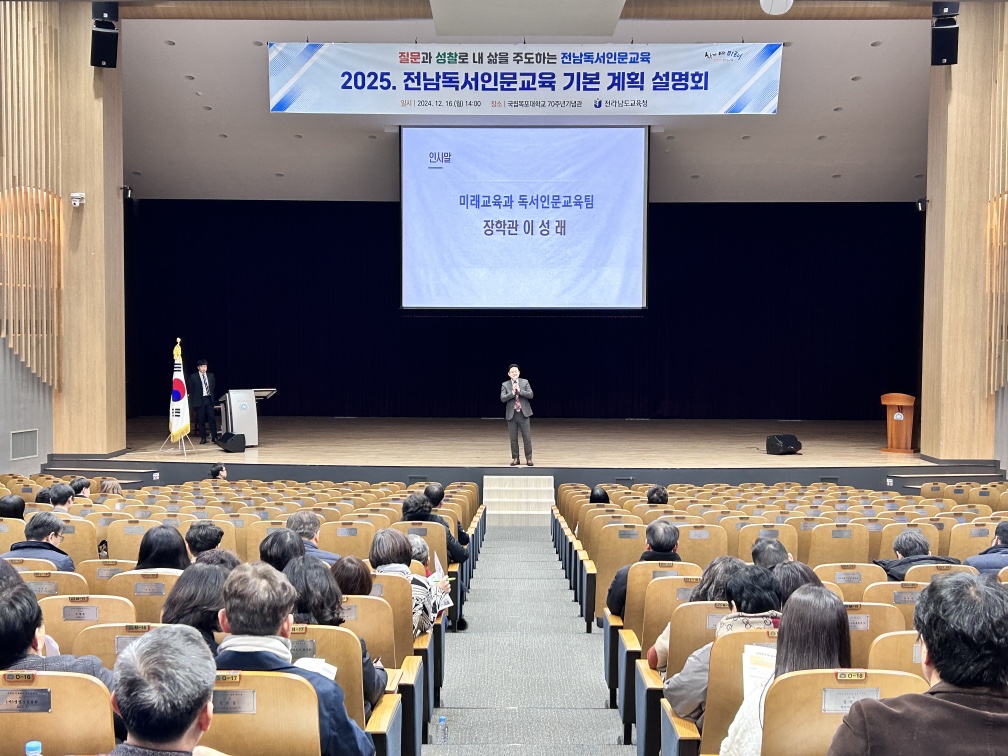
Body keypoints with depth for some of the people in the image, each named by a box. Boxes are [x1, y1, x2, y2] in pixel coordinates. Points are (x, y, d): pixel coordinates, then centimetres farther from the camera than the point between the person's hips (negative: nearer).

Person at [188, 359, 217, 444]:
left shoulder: (211, 376, 10)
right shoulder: (193, 377, 1)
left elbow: (214, 388, 16)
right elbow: (191, 391, 2)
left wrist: (214, 398, 8)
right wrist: (192, 403, -2)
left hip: (209, 399, 2)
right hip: (199, 400, -2)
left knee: (212, 419, -3)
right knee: (201, 421, 1)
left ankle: (214, 438, 0)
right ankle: (203, 438, 9)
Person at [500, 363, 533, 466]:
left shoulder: (525, 382, 3)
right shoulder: (505, 385, 3)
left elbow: (530, 395, -8)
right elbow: (502, 398, -8)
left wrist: (519, 390, -17)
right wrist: (512, 392, -19)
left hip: (523, 414, 0)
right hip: (512, 414, 1)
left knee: (527, 437, 1)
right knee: (513, 438, 6)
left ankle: (528, 458, 10)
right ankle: (515, 458, 16)